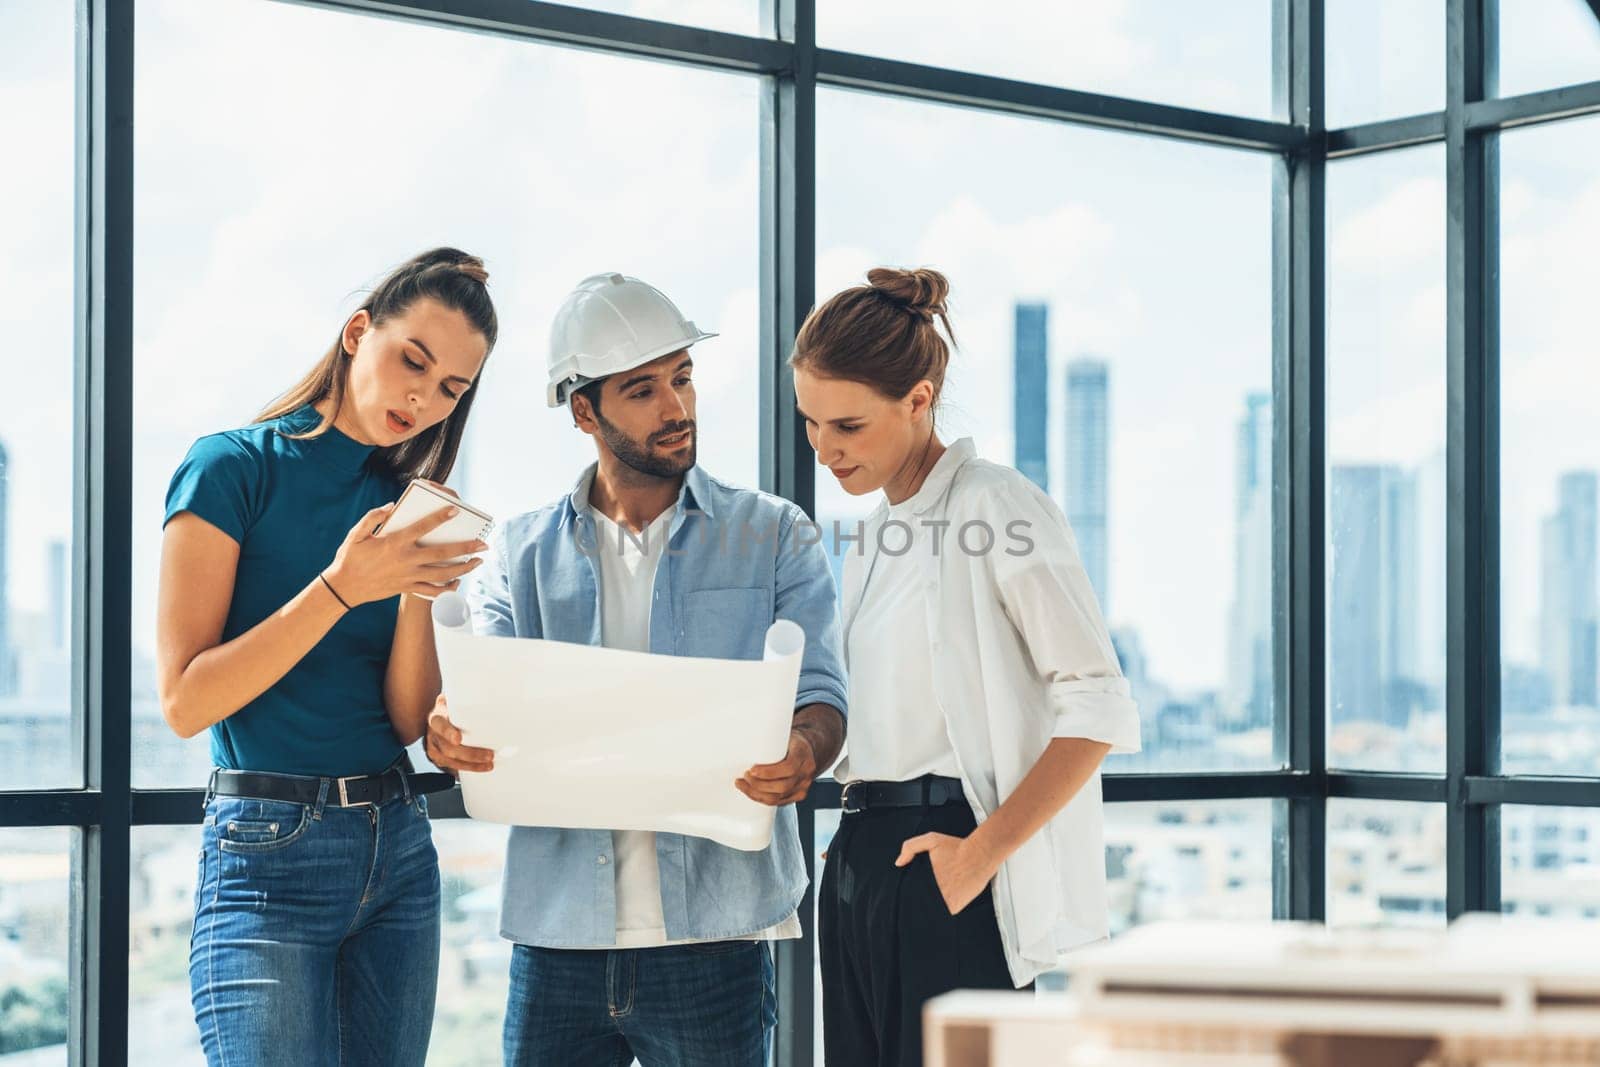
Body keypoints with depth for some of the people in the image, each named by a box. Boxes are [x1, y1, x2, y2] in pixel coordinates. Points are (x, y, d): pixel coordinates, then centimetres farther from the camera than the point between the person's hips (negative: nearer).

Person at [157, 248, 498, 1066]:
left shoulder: (403, 505, 12)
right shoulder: (235, 467, -5)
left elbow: (407, 721, 7)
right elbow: (185, 702, -11)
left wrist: (418, 590, -9)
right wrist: (340, 590, -18)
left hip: (398, 849, 6)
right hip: (268, 852, -6)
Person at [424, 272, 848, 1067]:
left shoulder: (774, 538, 8)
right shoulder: (520, 554, 11)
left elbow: (820, 697, 1)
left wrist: (802, 754, -23)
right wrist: (449, 735, -20)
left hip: (712, 931, -1)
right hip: (558, 934, 1)